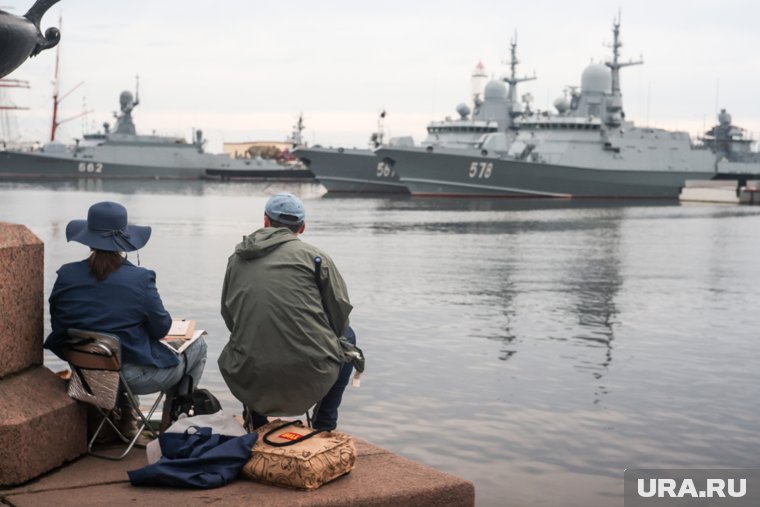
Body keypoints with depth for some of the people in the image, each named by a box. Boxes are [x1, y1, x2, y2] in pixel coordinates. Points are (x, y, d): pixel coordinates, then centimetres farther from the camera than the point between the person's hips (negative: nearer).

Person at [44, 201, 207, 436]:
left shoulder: (66, 276, -8)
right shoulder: (140, 279, -19)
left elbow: (57, 326, 3)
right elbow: (162, 329, -8)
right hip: (133, 377, -5)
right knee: (198, 346, 19)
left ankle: (125, 416, 32)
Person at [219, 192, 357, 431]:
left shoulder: (236, 259, 11)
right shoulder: (314, 255, 1)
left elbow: (229, 318, 16)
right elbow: (341, 312, 3)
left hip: (250, 384, 3)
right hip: (311, 379, -3)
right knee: (346, 336, 28)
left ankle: (256, 423, 28)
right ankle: (324, 426, 25)